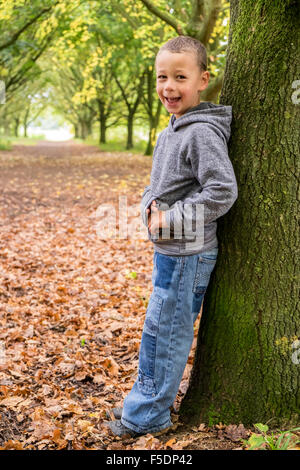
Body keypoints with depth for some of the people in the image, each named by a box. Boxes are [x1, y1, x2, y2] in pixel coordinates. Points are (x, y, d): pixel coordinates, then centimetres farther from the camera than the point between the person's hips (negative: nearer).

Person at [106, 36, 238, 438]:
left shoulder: (203, 133, -19)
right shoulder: (170, 132, 10)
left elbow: (222, 191, -25)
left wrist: (171, 219, -20)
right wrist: (151, 205, -1)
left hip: (187, 255, -9)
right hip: (169, 252, 9)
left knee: (164, 334, 2)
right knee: (159, 332, 20)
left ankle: (148, 418, 18)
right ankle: (147, 399, 36)